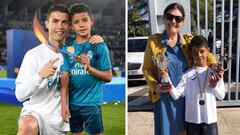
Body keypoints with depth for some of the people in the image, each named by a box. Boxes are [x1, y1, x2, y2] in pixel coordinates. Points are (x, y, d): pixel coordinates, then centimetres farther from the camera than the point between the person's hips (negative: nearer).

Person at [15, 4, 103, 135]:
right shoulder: (33, 54, -7)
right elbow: (20, 95, -12)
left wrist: (99, 42, -7)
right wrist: (40, 75, -31)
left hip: (59, 122, 5)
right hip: (35, 112, -4)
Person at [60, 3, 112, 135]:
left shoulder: (99, 46, -6)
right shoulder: (67, 48, 2)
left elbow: (108, 77, -7)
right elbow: (65, 77, -3)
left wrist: (89, 67, -21)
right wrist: (64, 104, -9)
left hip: (92, 102, -3)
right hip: (73, 102, 3)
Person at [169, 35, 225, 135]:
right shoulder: (187, 74, -5)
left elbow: (221, 96, 4)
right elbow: (176, 95, -12)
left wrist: (214, 86, -14)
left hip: (210, 119, 1)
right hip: (192, 119, -1)